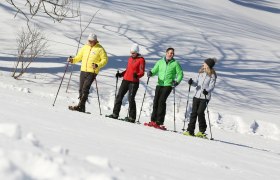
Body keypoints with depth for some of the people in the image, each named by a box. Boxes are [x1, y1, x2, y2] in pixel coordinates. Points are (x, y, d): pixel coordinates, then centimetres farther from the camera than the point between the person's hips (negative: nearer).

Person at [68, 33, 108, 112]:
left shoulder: (100, 49, -4)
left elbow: (105, 60, -5)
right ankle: (82, 108, 12)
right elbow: (79, 57, 18)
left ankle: (80, 106, -17)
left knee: (85, 88, -16)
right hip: (83, 70, 6)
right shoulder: (85, 47, 11)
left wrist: (97, 65, -20)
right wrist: (73, 60, -1)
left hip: (92, 72, -6)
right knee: (81, 89, 6)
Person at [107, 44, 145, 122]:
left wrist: (137, 75, -30)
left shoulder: (141, 60, -5)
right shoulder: (130, 58, 15)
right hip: (126, 80, 7)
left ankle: (132, 117, -3)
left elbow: (142, 72, -11)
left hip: (134, 82, -7)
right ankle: (115, 114, 10)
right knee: (119, 96, 4)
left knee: (131, 98, -9)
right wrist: (120, 74, 11)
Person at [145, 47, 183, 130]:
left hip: (168, 85, -4)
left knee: (161, 101, -16)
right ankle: (153, 120, 4)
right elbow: (155, 70, 13)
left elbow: (180, 74, 7)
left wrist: (177, 81, -10)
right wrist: (151, 73, -10)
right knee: (156, 101, -3)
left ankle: (159, 122, -16)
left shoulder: (175, 63, 5)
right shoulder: (160, 62, 13)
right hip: (160, 84, 4)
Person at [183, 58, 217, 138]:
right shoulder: (201, 72, 12)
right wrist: (192, 82, -6)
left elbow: (211, 86, -11)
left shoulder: (212, 75, -4)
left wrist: (207, 91, -30)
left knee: (200, 112, -13)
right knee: (194, 112, 1)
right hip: (197, 95, 5)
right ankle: (190, 131, 3)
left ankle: (202, 131, 1)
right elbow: (197, 82, 15)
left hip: (205, 97, -5)